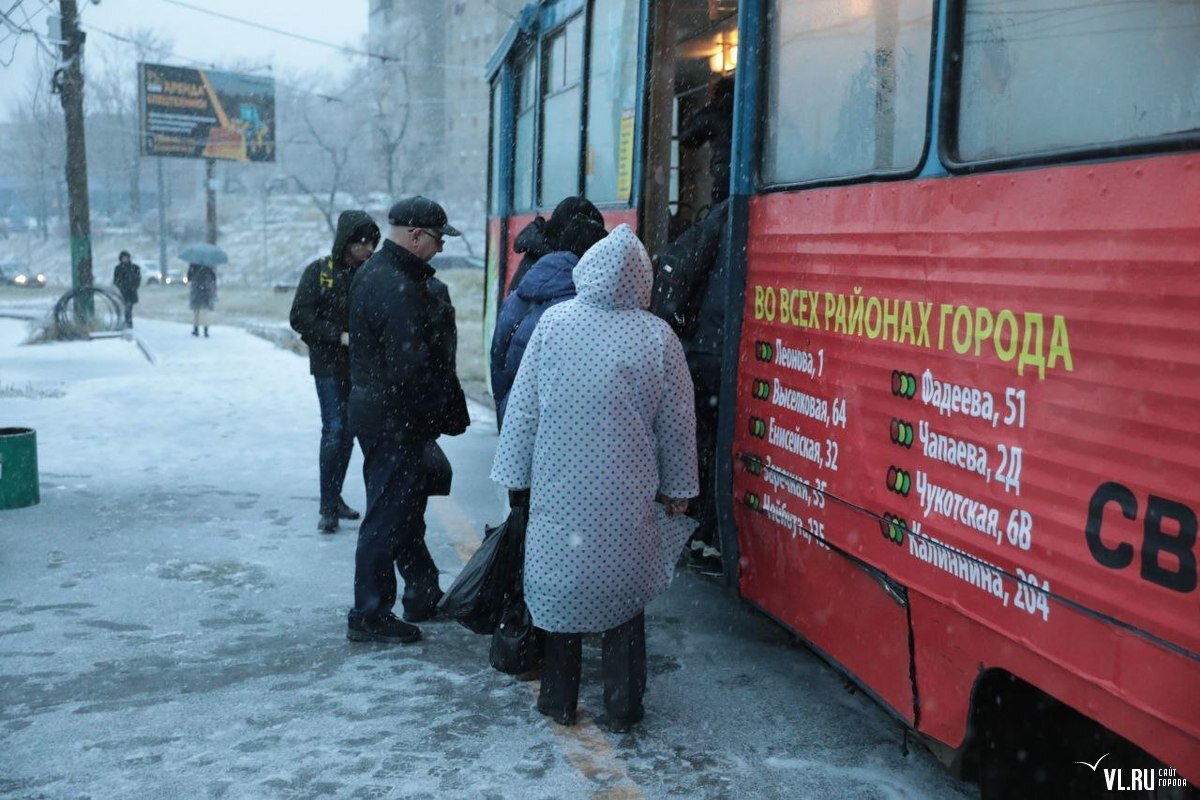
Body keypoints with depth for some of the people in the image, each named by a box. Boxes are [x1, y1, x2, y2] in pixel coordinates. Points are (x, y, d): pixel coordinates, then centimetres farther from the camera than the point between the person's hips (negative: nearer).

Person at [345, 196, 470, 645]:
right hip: (397, 419, -11)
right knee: (388, 515, 0)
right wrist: (446, 416, -16)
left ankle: (423, 594, 34)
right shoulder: (399, 287, -22)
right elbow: (412, 367, -25)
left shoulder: (372, 272, 12)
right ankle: (369, 616, 11)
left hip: (373, 407, 11)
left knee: (405, 507, 20)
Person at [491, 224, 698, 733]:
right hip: (629, 499, 0)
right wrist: (677, 488, 15)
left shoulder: (554, 323, -5)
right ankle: (621, 709, 19)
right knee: (624, 593, 12)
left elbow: (523, 408, -1)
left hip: (559, 490, 0)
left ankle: (559, 701, 24)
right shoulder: (658, 337, -6)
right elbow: (678, 424, 2)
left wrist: (517, 478, 9)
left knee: (559, 586, 13)